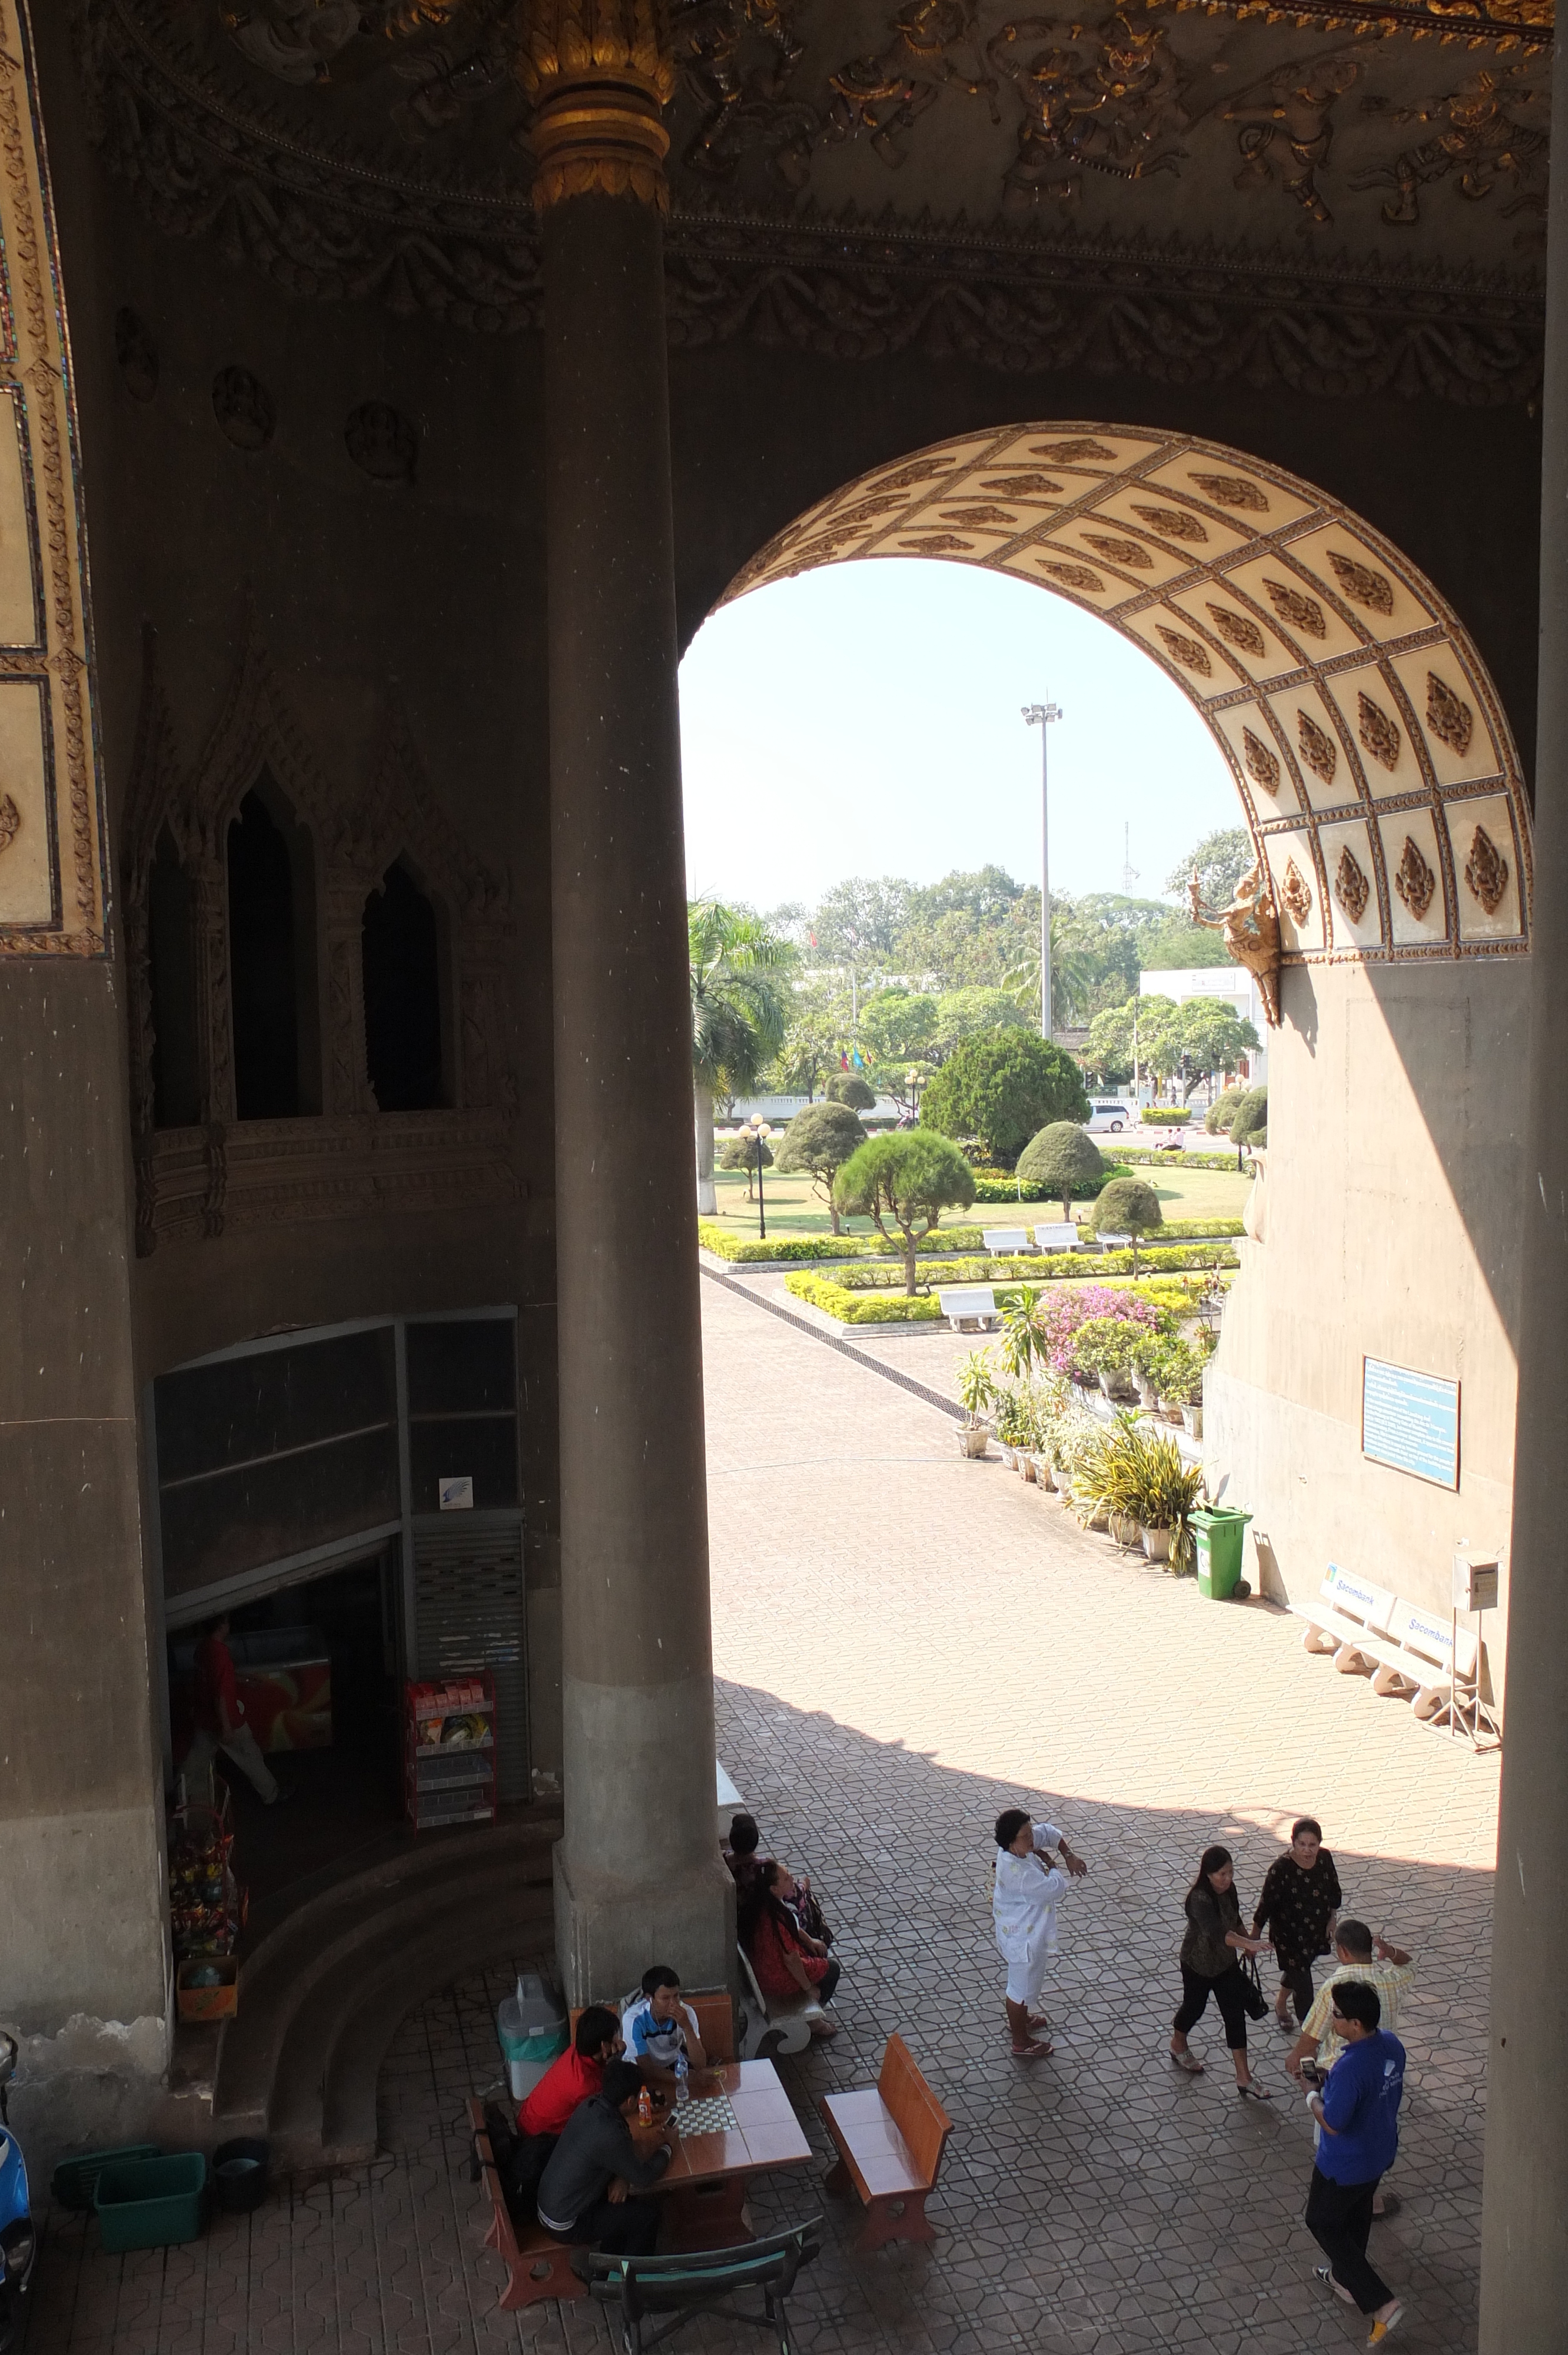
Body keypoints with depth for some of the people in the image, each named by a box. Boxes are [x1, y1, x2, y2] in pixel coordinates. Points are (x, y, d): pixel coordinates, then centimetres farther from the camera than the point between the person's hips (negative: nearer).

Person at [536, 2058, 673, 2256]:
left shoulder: (591, 2105, -8)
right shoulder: (608, 2136, -32)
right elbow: (644, 2178, -19)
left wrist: (622, 2177, -7)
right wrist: (665, 2149, -1)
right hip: (565, 2225, -7)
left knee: (625, 2201, 20)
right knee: (648, 2212, 2)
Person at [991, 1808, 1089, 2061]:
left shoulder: (1017, 1847, -14)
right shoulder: (1018, 1872, -40)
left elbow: (1049, 1832, 2)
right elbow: (1056, 1886, -33)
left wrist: (1069, 1856, -10)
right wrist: (1051, 1864, -14)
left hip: (1024, 1929, 9)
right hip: (1023, 1938, -9)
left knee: (1027, 1980, 32)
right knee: (1023, 1987, 14)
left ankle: (1019, 2018, 57)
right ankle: (1021, 2043, 36)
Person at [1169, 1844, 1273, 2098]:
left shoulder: (1228, 1889, -10)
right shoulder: (1200, 1899, -34)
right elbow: (1216, 1932, -49)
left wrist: (1247, 1939, 4)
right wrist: (1249, 1944, -59)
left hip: (1226, 1962, 6)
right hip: (1199, 1965, -5)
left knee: (1236, 2015, 5)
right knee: (1194, 2007, 18)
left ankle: (1244, 2078, 14)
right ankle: (1178, 2046, 48)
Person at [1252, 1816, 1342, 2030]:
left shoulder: (1324, 1858, -14)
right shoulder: (1281, 1869, -30)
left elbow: (1334, 1890, 4)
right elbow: (1266, 1904, -20)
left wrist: (1331, 1919, 8)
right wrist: (1254, 1938, -13)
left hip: (1317, 1931, 6)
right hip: (1290, 1935, -6)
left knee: (1297, 1970, 30)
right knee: (1303, 1987, 0)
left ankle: (1280, 2004, 57)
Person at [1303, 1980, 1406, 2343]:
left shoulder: (1350, 2068, -38)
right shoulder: (1391, 2043, -12)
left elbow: (1332, 2124, -30)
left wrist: (1313, 2101, -10)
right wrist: (1329, 2079, 4)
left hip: (1345, 2166, -8)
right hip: (1380, 2153, 8)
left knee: (1323, 2223, 14)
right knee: (1357, 2215, 29)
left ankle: (1381, 2303, 10)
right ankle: (1345, 2279, 51)